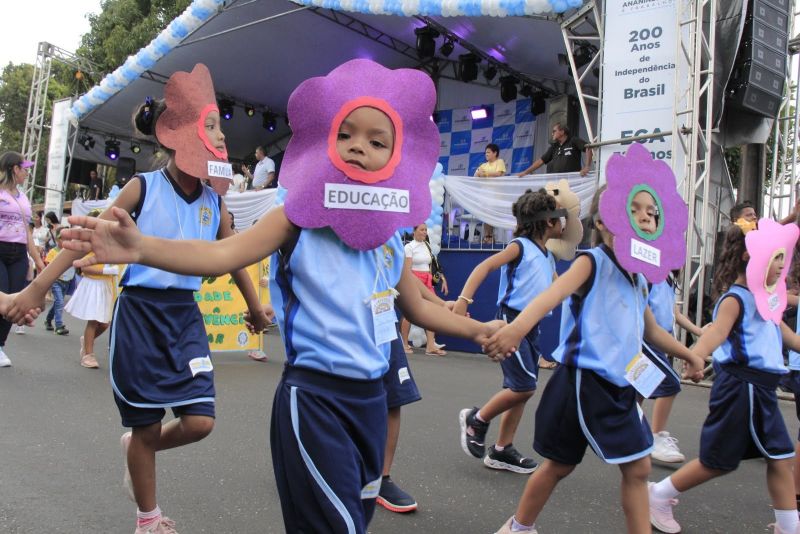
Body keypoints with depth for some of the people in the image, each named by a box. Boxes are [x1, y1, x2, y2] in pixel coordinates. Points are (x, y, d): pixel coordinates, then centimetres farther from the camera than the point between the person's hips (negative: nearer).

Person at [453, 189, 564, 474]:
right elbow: (485, 266, -19)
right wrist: (464, 298, -31)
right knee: (524, 387, -13)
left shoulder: (548, 257, 15)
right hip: (511, 321, -8)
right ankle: (476, 419, 8)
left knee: (522, 390, 9)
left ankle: (502, 450, 19)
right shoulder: (520, 246, -8)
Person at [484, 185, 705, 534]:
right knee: (559, 465, 6)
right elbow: (555, 292, -35)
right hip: (584, 381, -8)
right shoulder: (592, 262, -14)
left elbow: (651, 331, 29)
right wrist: (518, 326, -53)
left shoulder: (639, 280, 12)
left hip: (620, 387, 8)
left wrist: (689, 355, 36)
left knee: (638, 468, 12)